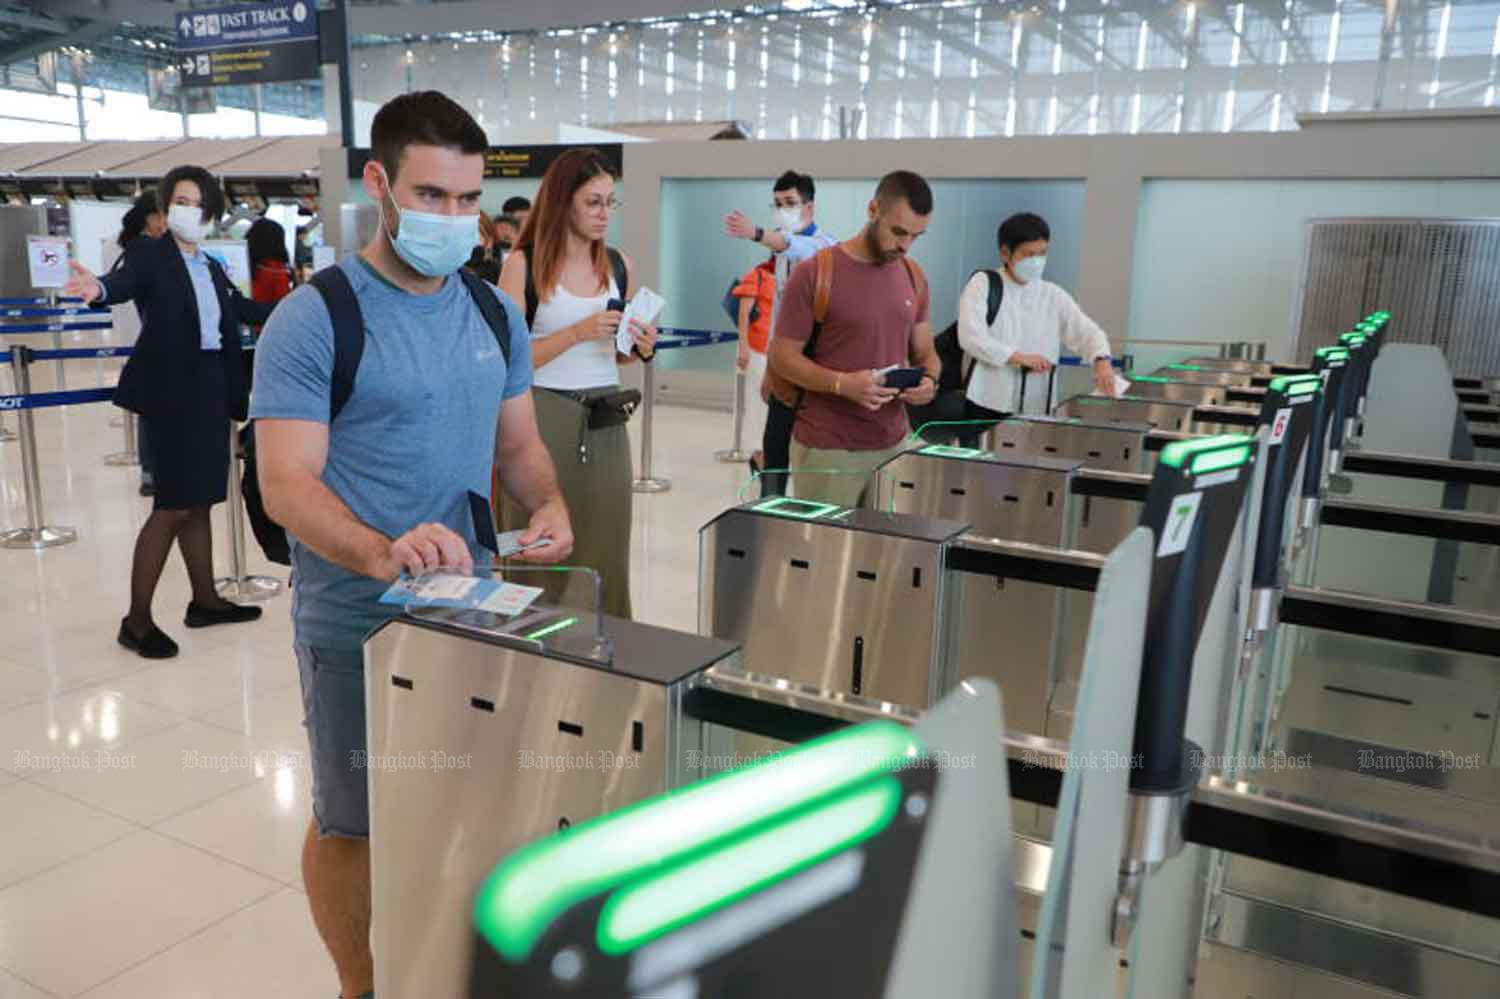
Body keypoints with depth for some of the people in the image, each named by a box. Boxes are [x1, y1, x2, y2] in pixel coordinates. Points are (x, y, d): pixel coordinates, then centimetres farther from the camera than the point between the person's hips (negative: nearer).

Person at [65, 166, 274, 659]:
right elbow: (126, 283, -26)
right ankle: (136, 620, 1)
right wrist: (99, 289, -49)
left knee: (199, 501, 15)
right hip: (172, 391, -7)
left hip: (212, 388, 7)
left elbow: (243, 309, 28)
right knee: (173, 506, -7)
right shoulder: (149, 253, -6)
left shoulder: (212, 267, 14)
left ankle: (205, 600, 26)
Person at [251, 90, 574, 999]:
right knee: (351, 822, 12)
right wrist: (382, 554, -37)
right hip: (356, 623, -5)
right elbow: (288, 484, -19)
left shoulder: (496, 312, 4)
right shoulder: (311, 320, -14)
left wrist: (548, 503, -11)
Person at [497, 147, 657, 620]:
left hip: (606, 422, 4)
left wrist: (642, 349, -4)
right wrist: (578, 332, -20)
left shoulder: (620, 265, 8)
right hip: (543, 420, -4)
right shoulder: (523, 264, -6)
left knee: (604, 549, 8)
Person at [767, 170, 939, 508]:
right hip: (825, 449, -5)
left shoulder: (914, 277, 8)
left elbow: (925, 352, 16)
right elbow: (782, 357, -8)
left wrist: (929, 379, -7)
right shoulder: (814, 273, -9)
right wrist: (842, 383, -23)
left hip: (892, 445, 5)